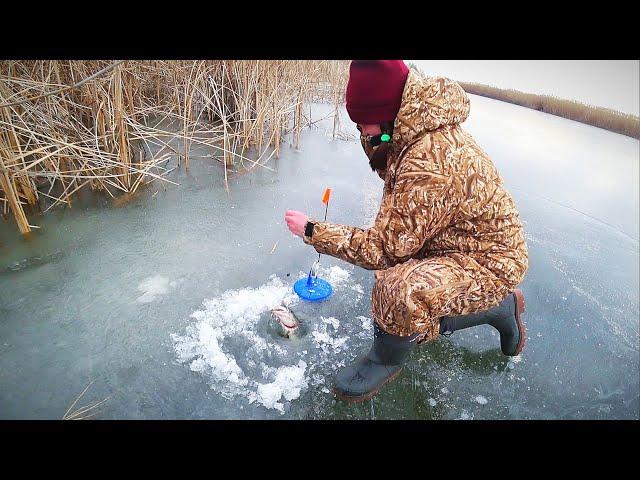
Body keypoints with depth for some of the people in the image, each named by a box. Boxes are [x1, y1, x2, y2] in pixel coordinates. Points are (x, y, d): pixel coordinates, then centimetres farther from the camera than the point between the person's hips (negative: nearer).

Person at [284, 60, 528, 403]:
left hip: (486, 262, -10)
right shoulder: (419, 132, -6)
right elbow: (389, 173, 12)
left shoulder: (430, 167, -35)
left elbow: (383, 249, -30)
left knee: (398, 289, -39)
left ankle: (385, 360, -7)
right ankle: (502, 307, 30)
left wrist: (312, 231, -22)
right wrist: (372, 136, -8)